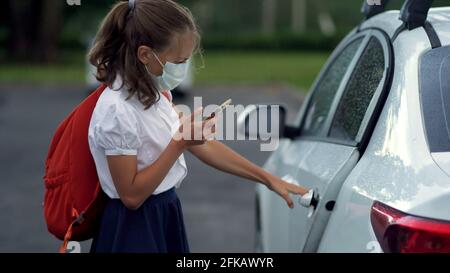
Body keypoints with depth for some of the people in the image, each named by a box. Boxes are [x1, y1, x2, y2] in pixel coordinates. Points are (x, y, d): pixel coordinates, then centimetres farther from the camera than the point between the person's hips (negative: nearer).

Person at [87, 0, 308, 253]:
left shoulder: (156, 94, 3)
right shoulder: (117, 111, -23)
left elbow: (203, 146, 9)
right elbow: (132, 195, -21)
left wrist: (268, 179, 8)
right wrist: (180, 143, -23)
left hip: (166, 217, 8)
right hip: (136, 230, -8)